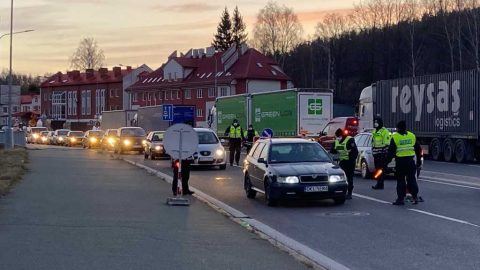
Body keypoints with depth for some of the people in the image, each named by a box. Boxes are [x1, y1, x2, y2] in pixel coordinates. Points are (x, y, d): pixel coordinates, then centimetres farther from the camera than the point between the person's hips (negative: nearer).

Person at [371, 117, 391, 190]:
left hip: (382, 153, -9)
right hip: (376, 153, 9)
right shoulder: (374, 131, 19)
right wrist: (373, 150, 23)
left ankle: (380, 184, -11)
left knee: (380, 169, -11)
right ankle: (379, 183, 16)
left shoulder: (385, 131, -7)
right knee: (377, 169, 10)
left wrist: (385, 152, -17)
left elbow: (387, 143, -12)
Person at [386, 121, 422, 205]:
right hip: (410, 160, 4)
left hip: (400, 161, -4)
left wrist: (387, 161, 0)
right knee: (411, 179, 10)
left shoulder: (395, 137, -5)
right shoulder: (412, 136, 9)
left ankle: (401, 198, 1)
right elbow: (418, 149, 15)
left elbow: (391, 151, -6)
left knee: (400, 180, 1)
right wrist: (419, 160, 23)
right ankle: (415, 197, 10)